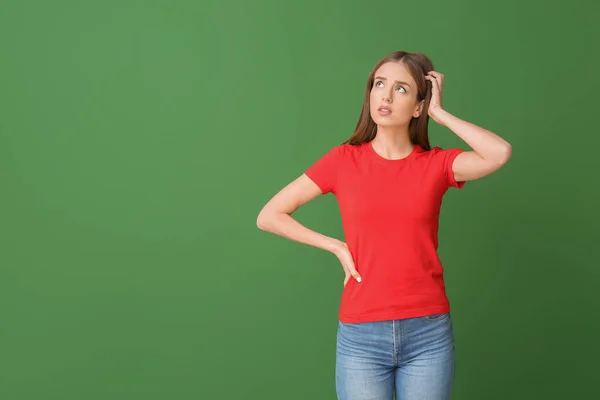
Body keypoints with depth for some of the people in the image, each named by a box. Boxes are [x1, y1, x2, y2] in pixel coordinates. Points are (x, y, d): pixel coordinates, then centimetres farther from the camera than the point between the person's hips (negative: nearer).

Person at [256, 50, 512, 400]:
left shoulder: (437, 164, 1)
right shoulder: (344, 160, 0)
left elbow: (501, 153, -19)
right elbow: (269, 217, 2)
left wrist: (439, 112, -8)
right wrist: (337, 247, -3)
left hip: (429, 334, 1)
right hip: (362, 336, 0)